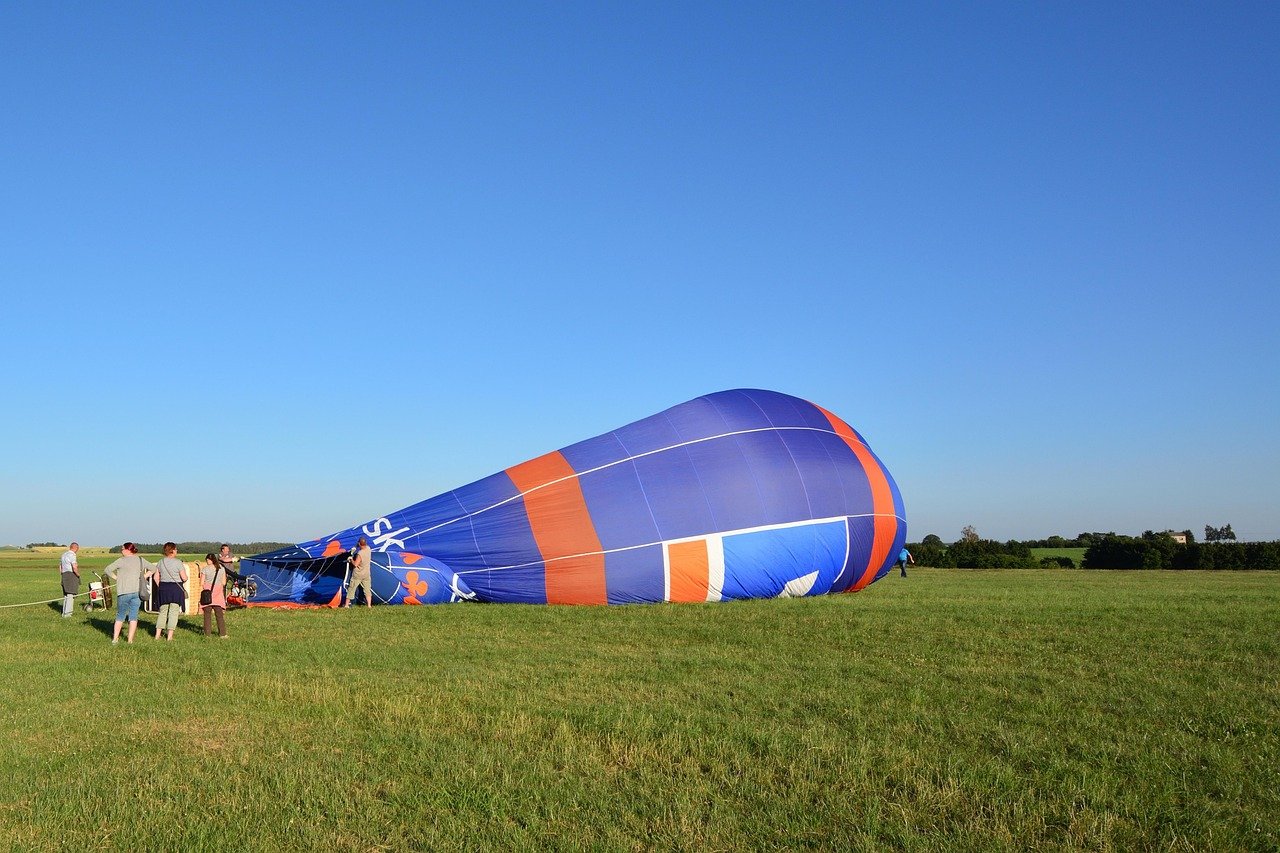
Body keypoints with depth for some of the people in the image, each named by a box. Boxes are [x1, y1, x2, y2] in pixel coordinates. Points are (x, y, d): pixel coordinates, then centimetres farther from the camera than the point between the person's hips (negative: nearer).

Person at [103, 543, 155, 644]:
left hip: (124, 591, -3)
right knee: (133, 616, 6)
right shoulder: (141, 560, 10)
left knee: (120, 616, 10)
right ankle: (130, 640, 5)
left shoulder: (122, 560, -5)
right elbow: (153, 569, 19)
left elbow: (107, 570, -12)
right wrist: (144, 577, 12)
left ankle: (115, 639, 12)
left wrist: (116, 578, -1)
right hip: (138, 591, 4)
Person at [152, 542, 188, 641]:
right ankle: (170, 636, 2)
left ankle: (157, 634, 13)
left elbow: (156, 577, 6)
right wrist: (185, 576, 10)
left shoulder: (160, 562, 4)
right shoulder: (178, 562, -11)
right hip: (176, 588, -4)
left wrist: (161, 586, 19)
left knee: (163, 611, 15)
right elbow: (184, 578, -13)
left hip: (163, 588, 5)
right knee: (173, 612, 3)